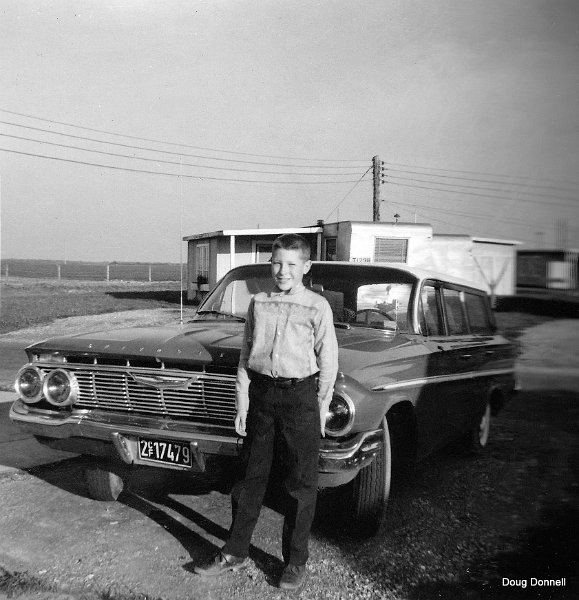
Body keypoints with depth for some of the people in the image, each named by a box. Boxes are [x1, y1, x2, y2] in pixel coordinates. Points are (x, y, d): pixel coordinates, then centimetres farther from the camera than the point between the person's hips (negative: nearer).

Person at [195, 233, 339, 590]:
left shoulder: (318, 307, -5)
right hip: (260, 393, 3)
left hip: (300, 394, -3)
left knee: (300, 484, 6)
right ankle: (235, 553, 27)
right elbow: (246, 356, 7)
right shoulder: (259, 303, 5)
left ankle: (296, 560, 21)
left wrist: (321, 407, -2)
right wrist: (242, 404, 4)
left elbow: (328, 361, -2)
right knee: (251, 477, 13)